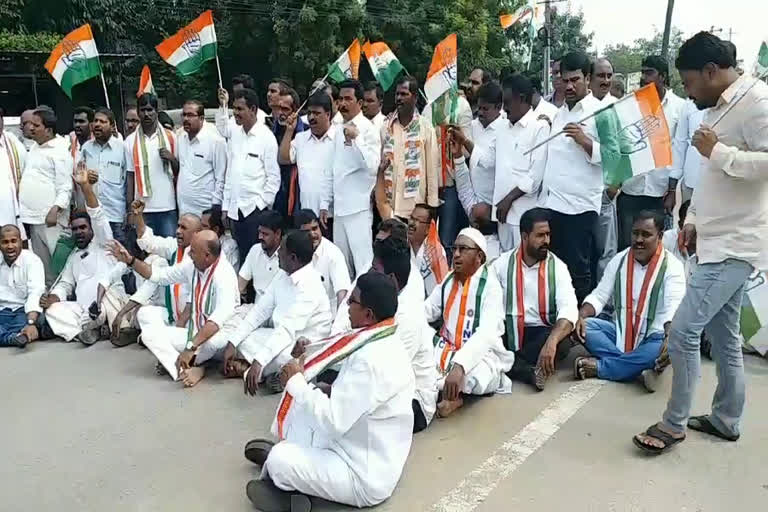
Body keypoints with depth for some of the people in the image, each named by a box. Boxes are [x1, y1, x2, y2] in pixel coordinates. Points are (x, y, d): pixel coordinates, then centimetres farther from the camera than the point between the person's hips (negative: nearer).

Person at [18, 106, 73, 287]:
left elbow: (65, 187, -12)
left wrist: (55, 209, -24)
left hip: (50, 218, -8)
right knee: (42, 266, 13)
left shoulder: (59, 152, -7)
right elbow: (28, 181, 23)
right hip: (32, 218, 8)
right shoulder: (33, 150, 17)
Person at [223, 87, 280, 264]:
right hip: (235, 209, 6)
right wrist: (226, 206, 12)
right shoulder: (234, 135, 11)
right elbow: (229, 172, 14)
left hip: (255, 209, -5)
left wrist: (262, 204, -10)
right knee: (242, 257, 10)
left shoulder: (266, 137, -7)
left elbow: (274, 178, -7)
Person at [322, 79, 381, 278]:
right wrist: (326, 202, 15)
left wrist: (356, 138, -21)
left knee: (363, 261, -6)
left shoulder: (368, 129, -6)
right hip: (339, 207, 7)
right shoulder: (340, 131, 15)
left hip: (359, 207, -7)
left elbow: (372, 165, -18)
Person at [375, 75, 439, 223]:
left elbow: (433, 167, 0)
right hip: (390, 205, 2)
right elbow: (377, 164, 9)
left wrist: (432, 206, -1)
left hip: (417, 205, -2)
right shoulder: (386, 128, 6)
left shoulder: (426, 127, -2)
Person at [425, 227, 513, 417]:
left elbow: (486, 334, -29)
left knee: (474, 379, -38)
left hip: (481, 353, -5)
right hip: (448, 349, 6)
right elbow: (425, 311, 1)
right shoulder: (448, 281, 6)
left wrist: (459, 367, -43)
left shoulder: (490, 286, -16)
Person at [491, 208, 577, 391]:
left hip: (542, 333, -1)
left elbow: (569, 310, -18)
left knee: (562, 343, -33)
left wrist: (551, 341, -37)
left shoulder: (557, 267, -4)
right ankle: (528, 370, -28)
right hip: (508, 333, 1)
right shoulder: (502, 264, 1)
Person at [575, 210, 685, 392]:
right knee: (585, 326, -21)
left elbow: (674, 309, -25)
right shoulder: (619, 260, 1)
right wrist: (581, 316, -21)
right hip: (620, 332, 4)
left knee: (664, 347, -37)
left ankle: (598, 366, -27)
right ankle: (640, 366, -28)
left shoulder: (672, 266, -11)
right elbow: (599, 296, -1)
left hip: (653, 337, -3)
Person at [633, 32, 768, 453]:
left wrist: (718, 152, -21)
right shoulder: (719, 107, 14)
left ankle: (673, 424, 7)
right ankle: (726, 420, 30)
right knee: (723, 337, 16)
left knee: (683, 331, -10)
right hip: (718, 243, 10)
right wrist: (694, 219, 15)